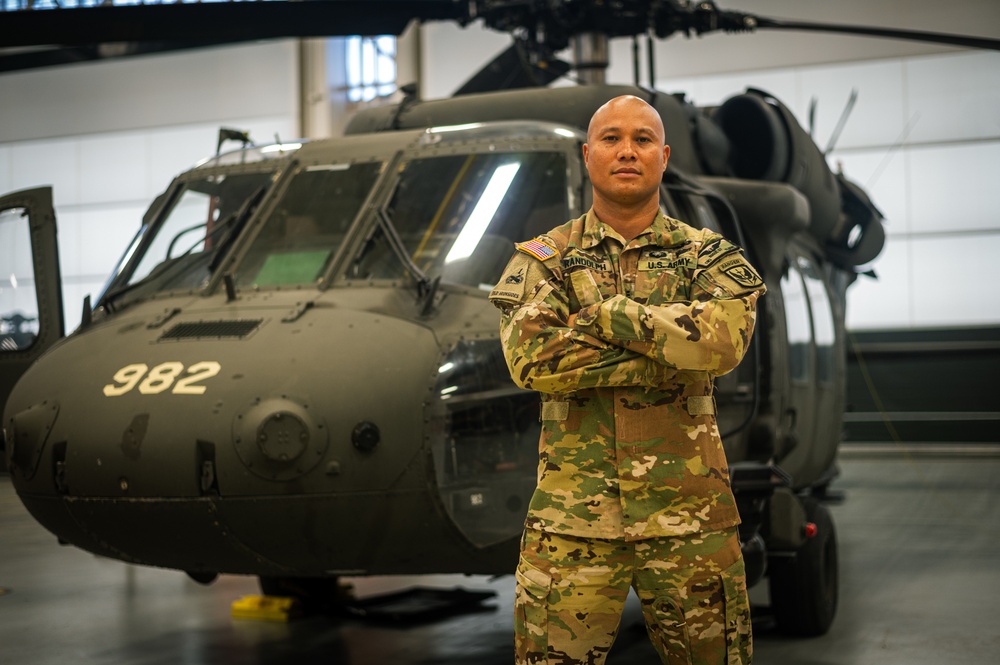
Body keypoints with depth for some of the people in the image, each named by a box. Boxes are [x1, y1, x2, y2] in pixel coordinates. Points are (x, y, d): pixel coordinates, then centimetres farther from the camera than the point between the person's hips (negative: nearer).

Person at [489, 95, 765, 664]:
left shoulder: (709, 256, 8)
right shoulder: (543, 259, 7)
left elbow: (724, 339, -14)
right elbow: (531, 359, -12)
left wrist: (603, 313, -12)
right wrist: (668, 351, -12)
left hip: (688, 512, 1)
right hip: (573, 512, -1)